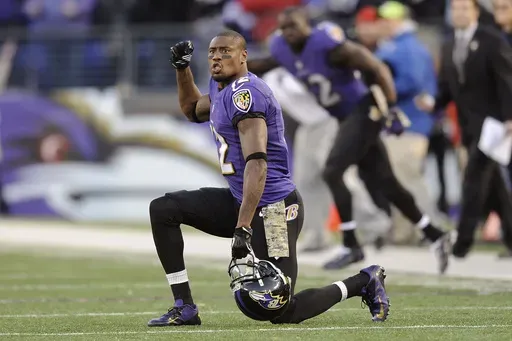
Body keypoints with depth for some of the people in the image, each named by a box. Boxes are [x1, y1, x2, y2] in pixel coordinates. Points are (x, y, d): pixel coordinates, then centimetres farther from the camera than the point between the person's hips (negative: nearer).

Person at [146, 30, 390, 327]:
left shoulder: (245, 93, -19)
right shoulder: (222, 88, 12)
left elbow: (256, 163, -28)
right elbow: (193, 110, 37)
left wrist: (243, 228, -35)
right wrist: (182, 68, 18)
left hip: (272, 208, -10)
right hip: (239, 201, 10)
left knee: (280, 312, -8)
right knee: (164, 210, 2)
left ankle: (364, 282, 13)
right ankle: (184, 308, 4)